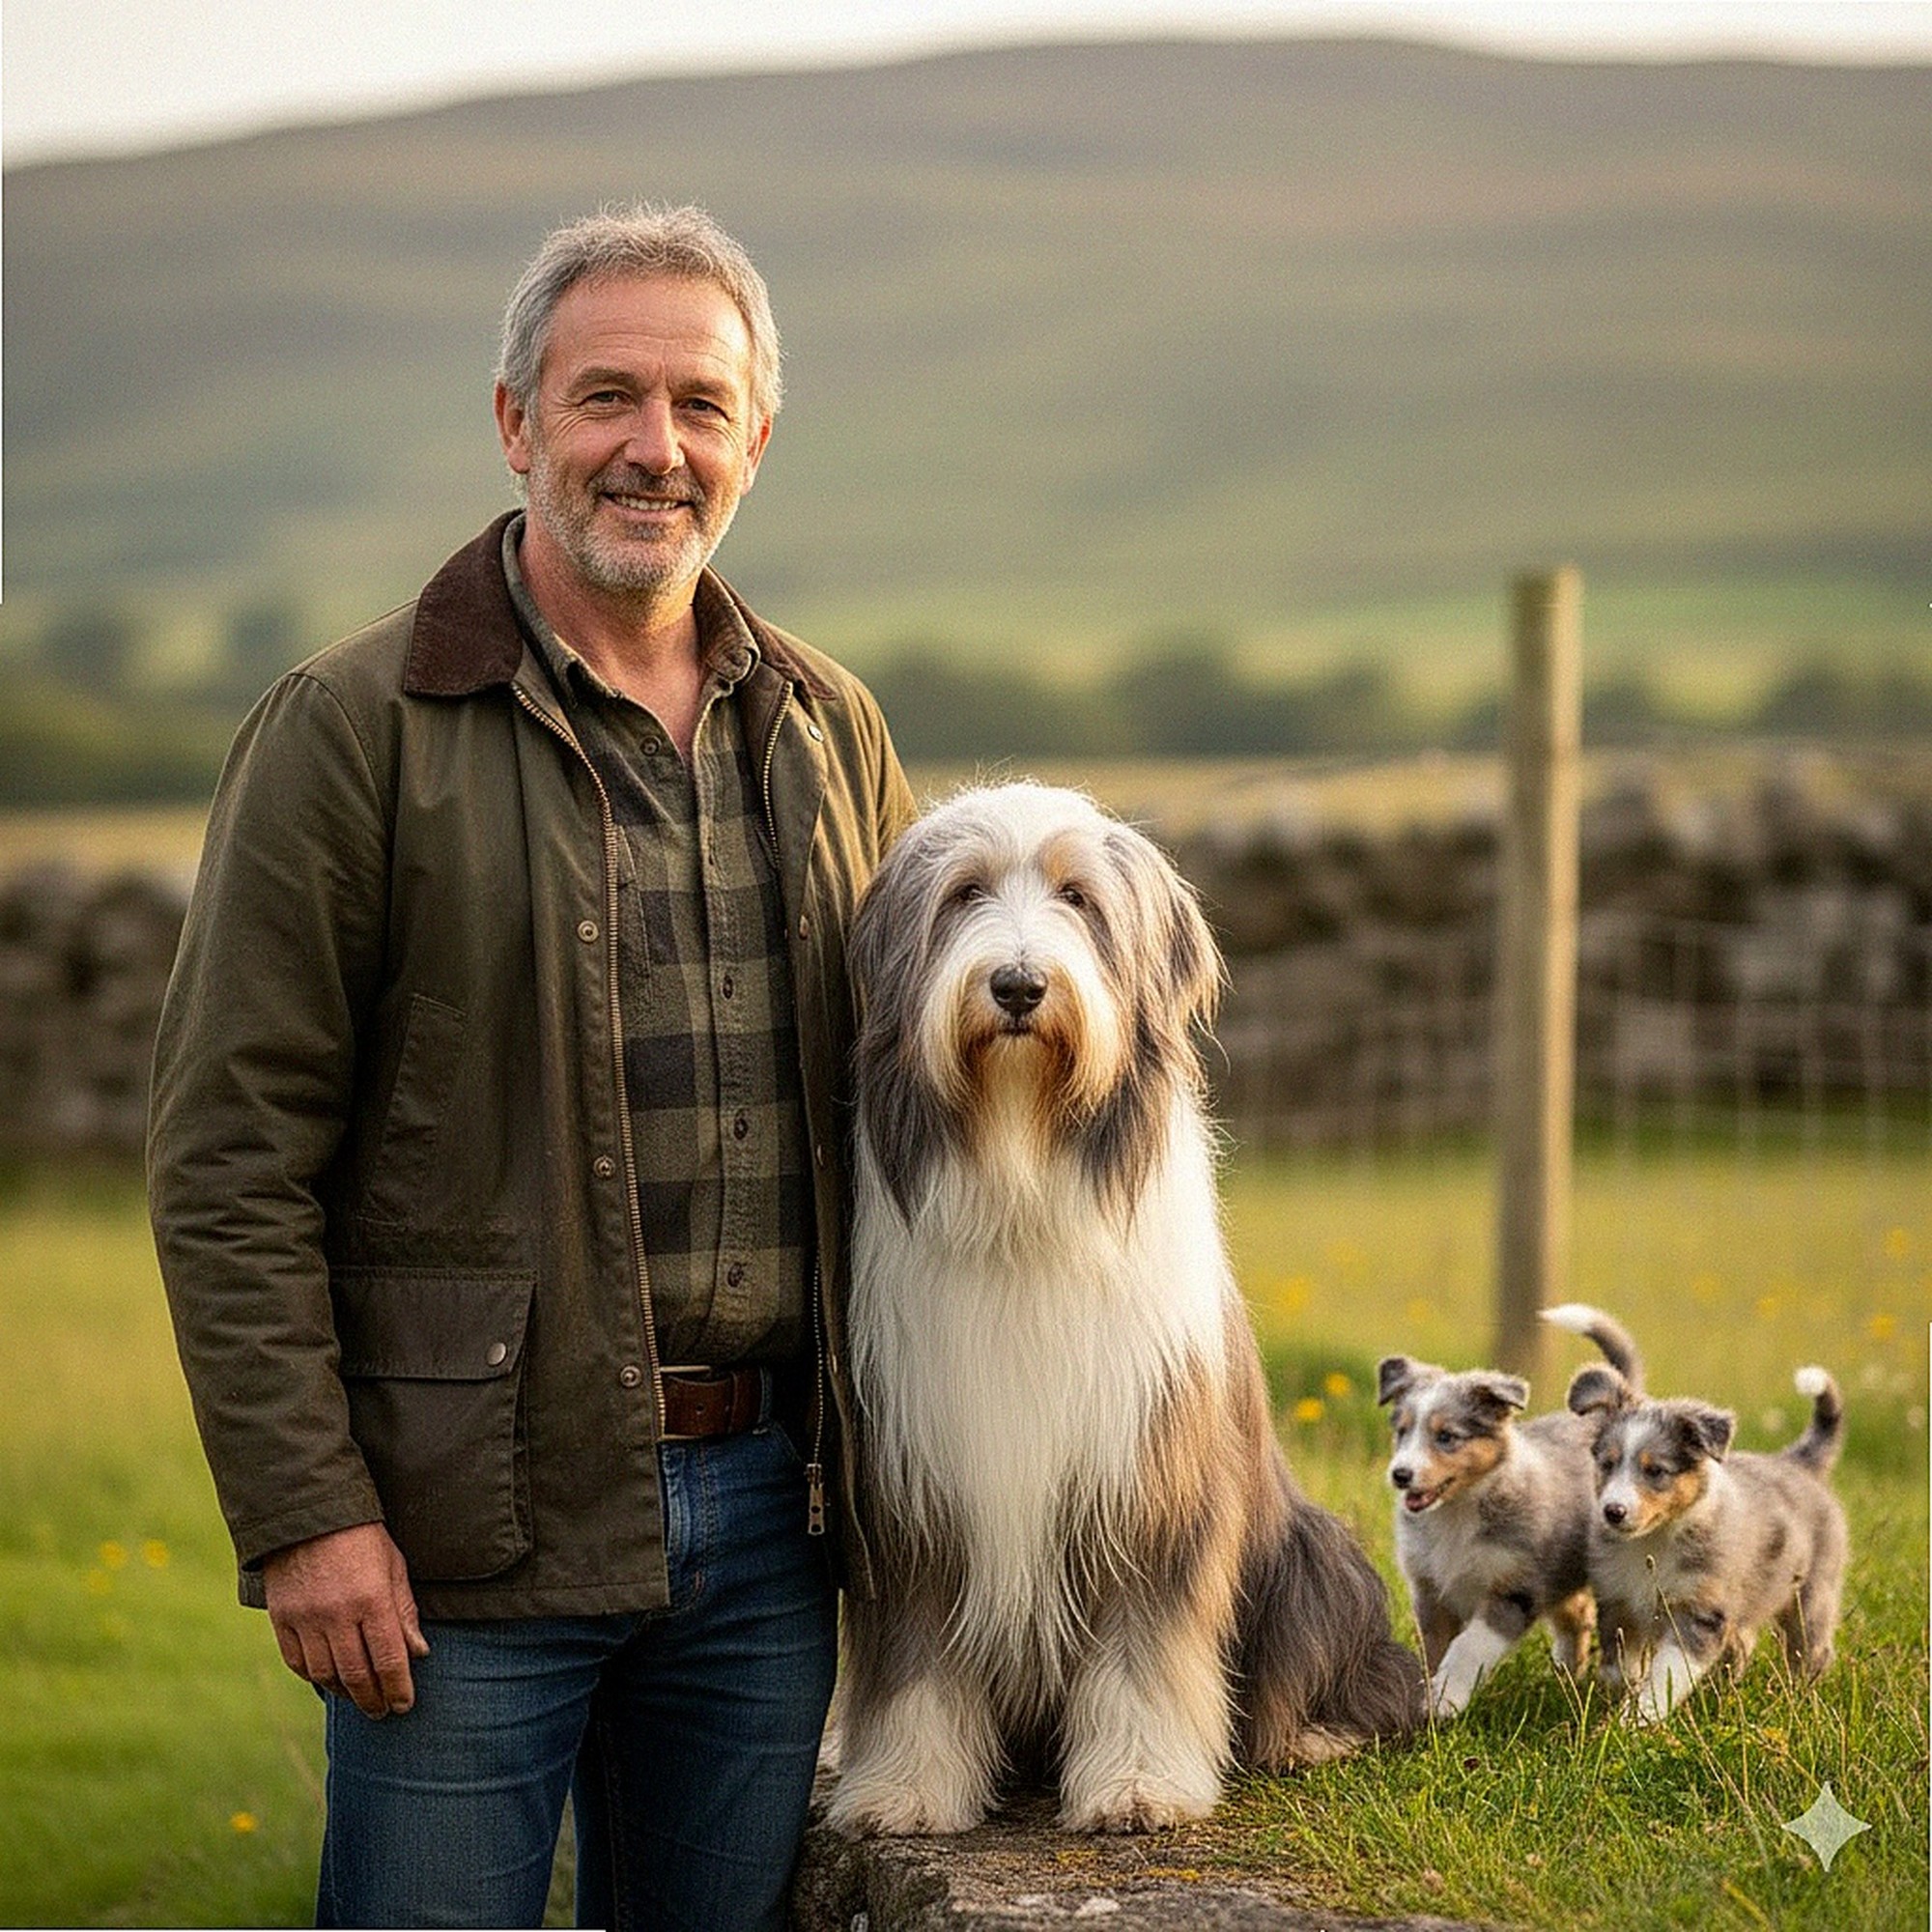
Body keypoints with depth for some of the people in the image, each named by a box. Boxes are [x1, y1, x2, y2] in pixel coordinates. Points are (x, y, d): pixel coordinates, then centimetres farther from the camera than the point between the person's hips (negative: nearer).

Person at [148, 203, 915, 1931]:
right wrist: (301, 1513, -14)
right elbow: (228, 1157, -8)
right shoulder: (356, 728, -5)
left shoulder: (827, 729, 11)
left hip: (766, 1512, 5)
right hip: (476, 1525, -5)